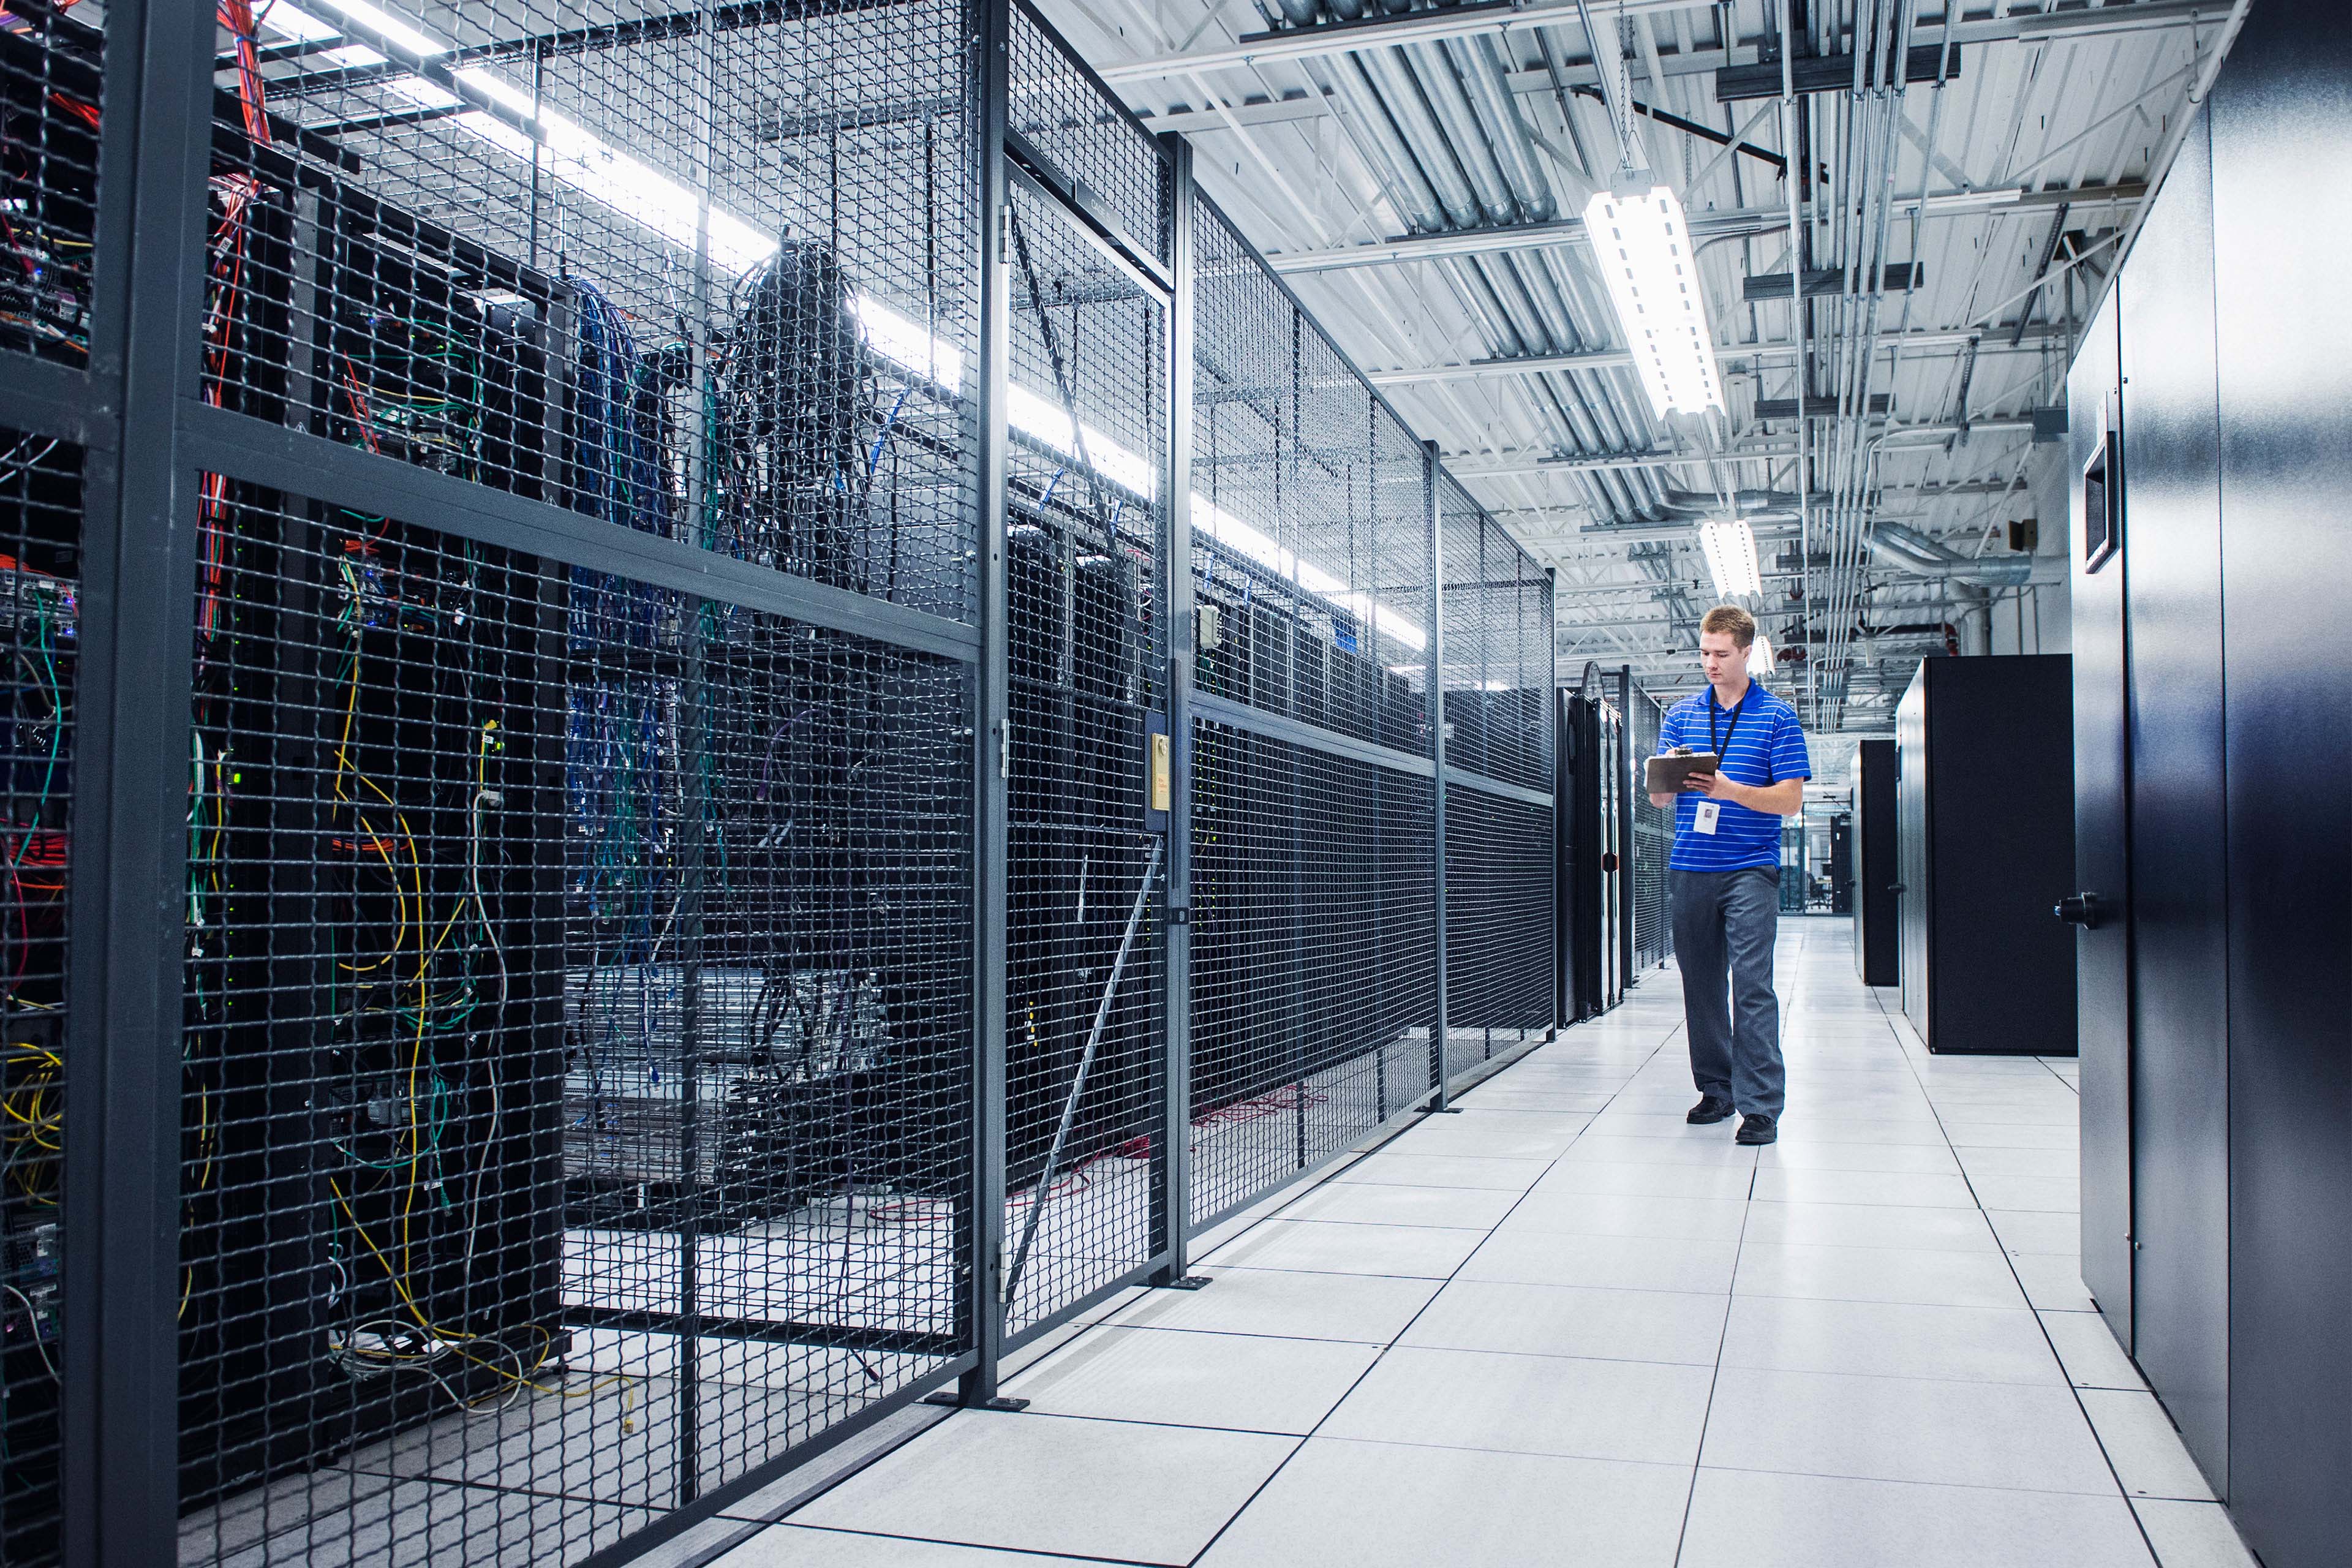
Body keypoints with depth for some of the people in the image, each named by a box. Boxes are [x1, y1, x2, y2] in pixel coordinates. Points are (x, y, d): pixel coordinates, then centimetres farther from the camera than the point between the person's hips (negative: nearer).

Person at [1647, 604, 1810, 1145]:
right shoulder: (1681, 715, 14)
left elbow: (1791, 799, -4)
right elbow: (1658, 798, 11)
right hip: (1689, 870, 4)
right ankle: (1716, 1090, 18)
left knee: (1752, 984, -10)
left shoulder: (1777, 716, 3)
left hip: (1751, 869, -4)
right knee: (1701, 985, 7)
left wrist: (1728, 789, -18)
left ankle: (1761, 1105, -7)